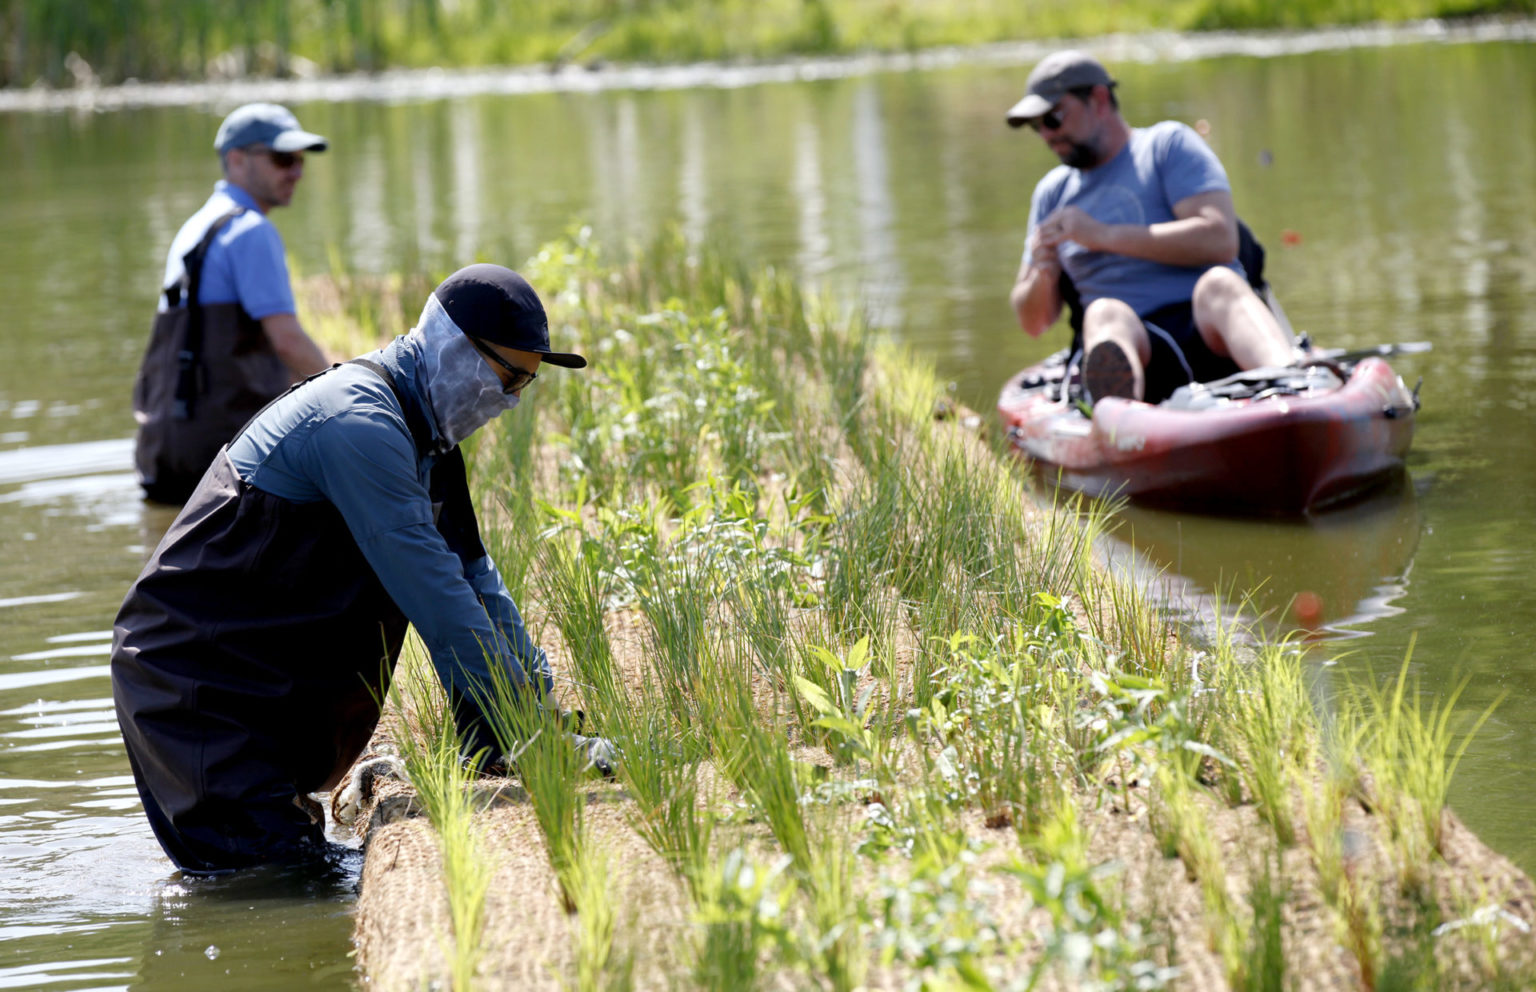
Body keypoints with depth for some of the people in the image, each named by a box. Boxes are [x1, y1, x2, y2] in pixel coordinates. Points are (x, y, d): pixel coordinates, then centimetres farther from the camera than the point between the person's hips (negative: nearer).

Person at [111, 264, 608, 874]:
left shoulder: (416, 432, 11)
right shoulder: (360, 424, -22)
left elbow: (472, 574, 16)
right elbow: (435, 595, -25)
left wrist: (542, 704, 7)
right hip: (192, 682, -10)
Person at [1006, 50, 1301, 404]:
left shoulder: (1168, 143, 11)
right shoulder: (1052, 192, 25)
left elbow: (1220, 240, -7)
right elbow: (1033, 322, 25)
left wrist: (1104, 235, -9)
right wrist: (1041, 276, 0)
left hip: (1210, 337, -1)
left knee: (1218, 282, -35)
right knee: (1104, 313, -33)